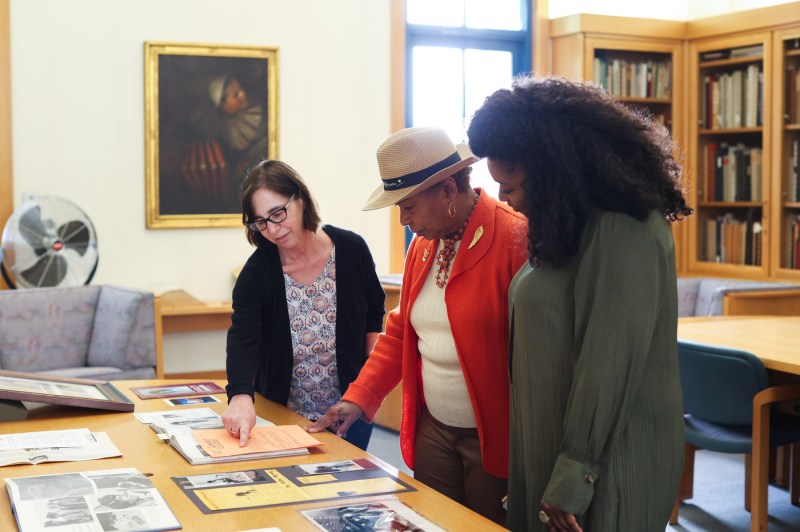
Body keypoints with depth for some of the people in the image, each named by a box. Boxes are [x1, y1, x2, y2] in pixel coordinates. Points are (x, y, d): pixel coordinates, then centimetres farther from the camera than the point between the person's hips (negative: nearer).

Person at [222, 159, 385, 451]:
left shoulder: (351, 249, -10)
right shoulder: (257, 271, -14)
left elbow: (374, 316, 4)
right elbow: (241, 337, -28)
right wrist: (240, 396, -46)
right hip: (285, 413, 0)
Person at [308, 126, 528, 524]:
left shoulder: (515, 239, -17)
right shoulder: (422, 246, 8)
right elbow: (402, 331, 16)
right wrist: (358, 398, 7)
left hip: (495, 439, -6)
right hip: (432, 431, 7)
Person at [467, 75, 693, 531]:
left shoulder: (622, 231, -19)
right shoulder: (578, 224, 9)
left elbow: (610, 362, -22)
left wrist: (573, 475, -18)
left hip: (610, 464, -8)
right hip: (551, 448, 8)